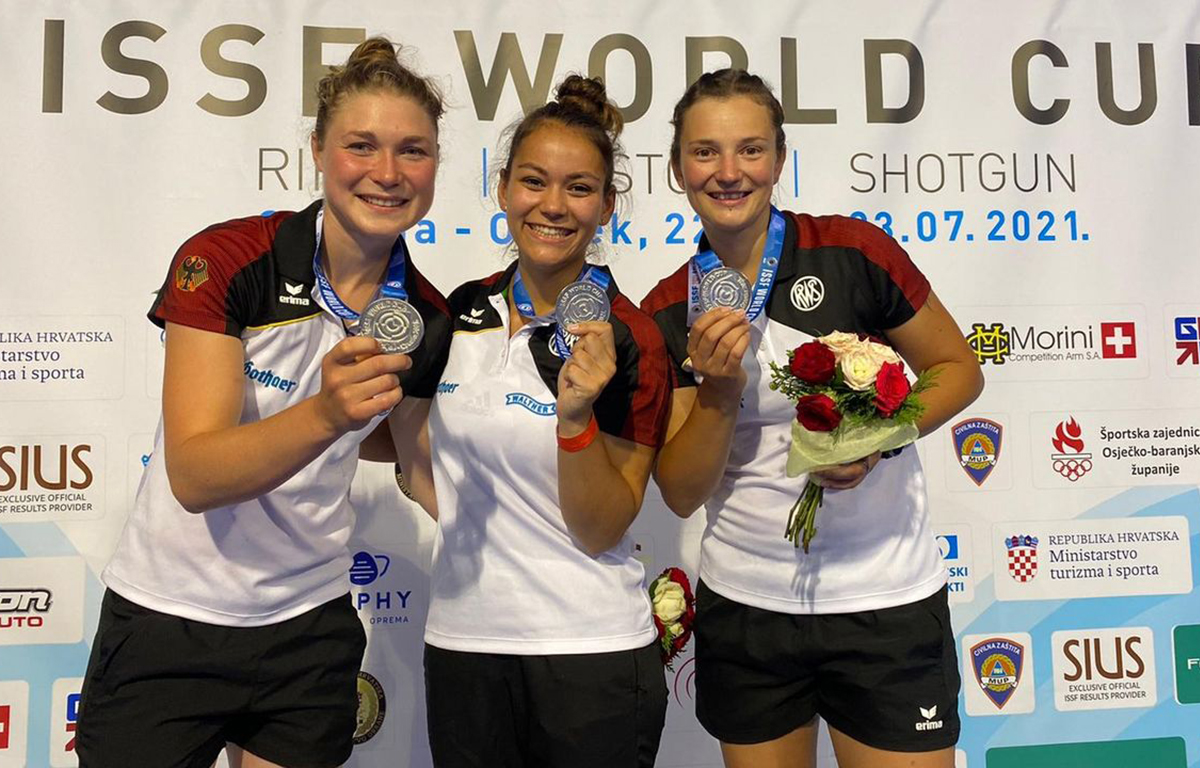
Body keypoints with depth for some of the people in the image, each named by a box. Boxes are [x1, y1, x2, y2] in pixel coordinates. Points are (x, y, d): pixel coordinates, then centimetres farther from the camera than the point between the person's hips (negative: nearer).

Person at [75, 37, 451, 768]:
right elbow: (193, 475, -26)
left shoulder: (428, 319, -7)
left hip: (311, 627, 3)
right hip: (168, 622, -2)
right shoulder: (224, 260, -18)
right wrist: (324, 415, -41)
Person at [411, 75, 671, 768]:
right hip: (461, 640, 4)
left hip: (591, 657, -4)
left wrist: (576, 413, -27)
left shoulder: (630, 340, -12)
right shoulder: (460, 315, 1)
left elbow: (602, 531, -14)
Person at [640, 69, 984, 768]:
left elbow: (959, 368, 0)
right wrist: (720, 391, -18)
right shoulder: (667, 311, -2)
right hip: (744, 604, 3)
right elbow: (681, 494, -2)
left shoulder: (852, 252, -11)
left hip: (886, 600, -2)